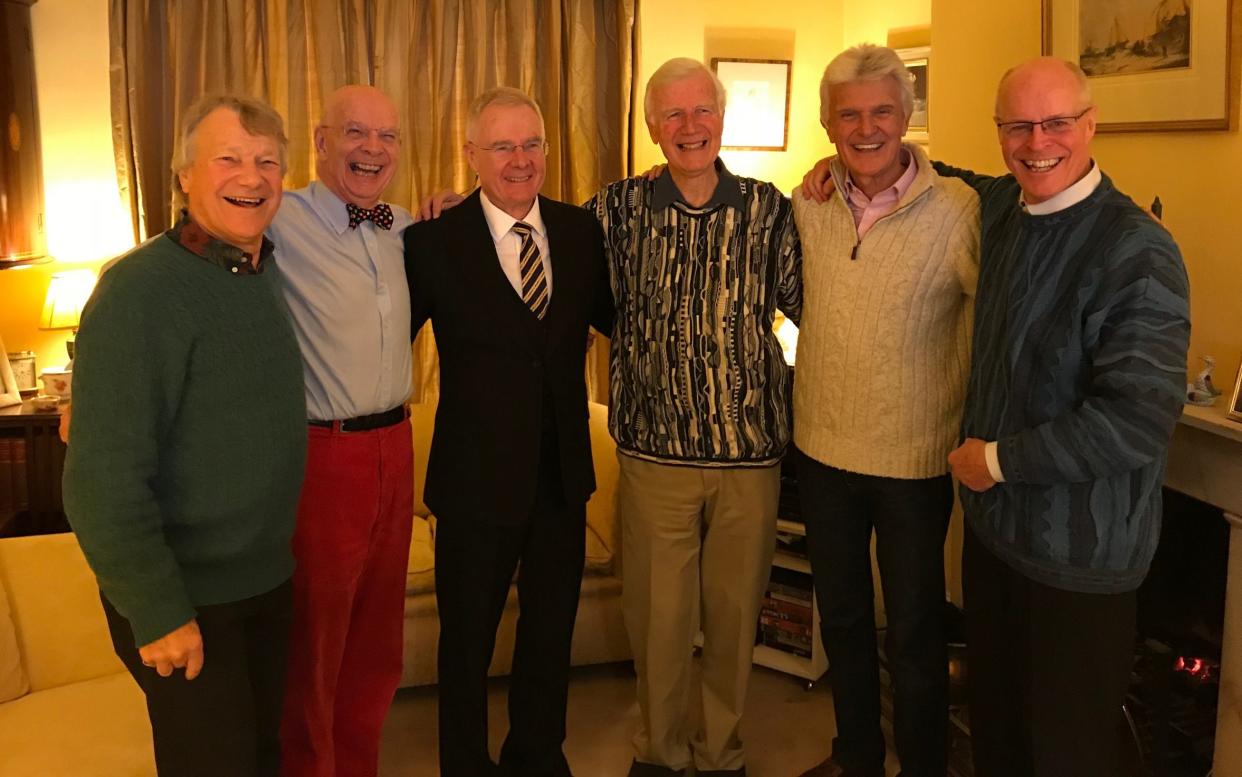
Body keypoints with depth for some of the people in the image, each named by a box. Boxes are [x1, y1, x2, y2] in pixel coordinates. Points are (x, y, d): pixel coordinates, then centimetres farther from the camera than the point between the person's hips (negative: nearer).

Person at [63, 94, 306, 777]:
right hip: (185, 600, -7)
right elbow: (102, 475, -23)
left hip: (268, 581, 7)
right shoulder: (140, 289, -21)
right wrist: (158, 612, -20)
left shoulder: (266, 278, 4)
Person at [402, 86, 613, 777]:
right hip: (478, 475, -4)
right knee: (468, 638, 16)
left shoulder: (581, 230, 1)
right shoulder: (435, 241, -11)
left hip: (563, 472, 4)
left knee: (552, 629, 22)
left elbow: (616, 318, 8)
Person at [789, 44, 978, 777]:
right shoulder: (807, 204, -2)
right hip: (823, 449, 4)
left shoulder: (956, 210, -15)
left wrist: (967, 425, -11)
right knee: (841, 617, 20)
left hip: (915, 459, -4)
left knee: (915, 633, 11)